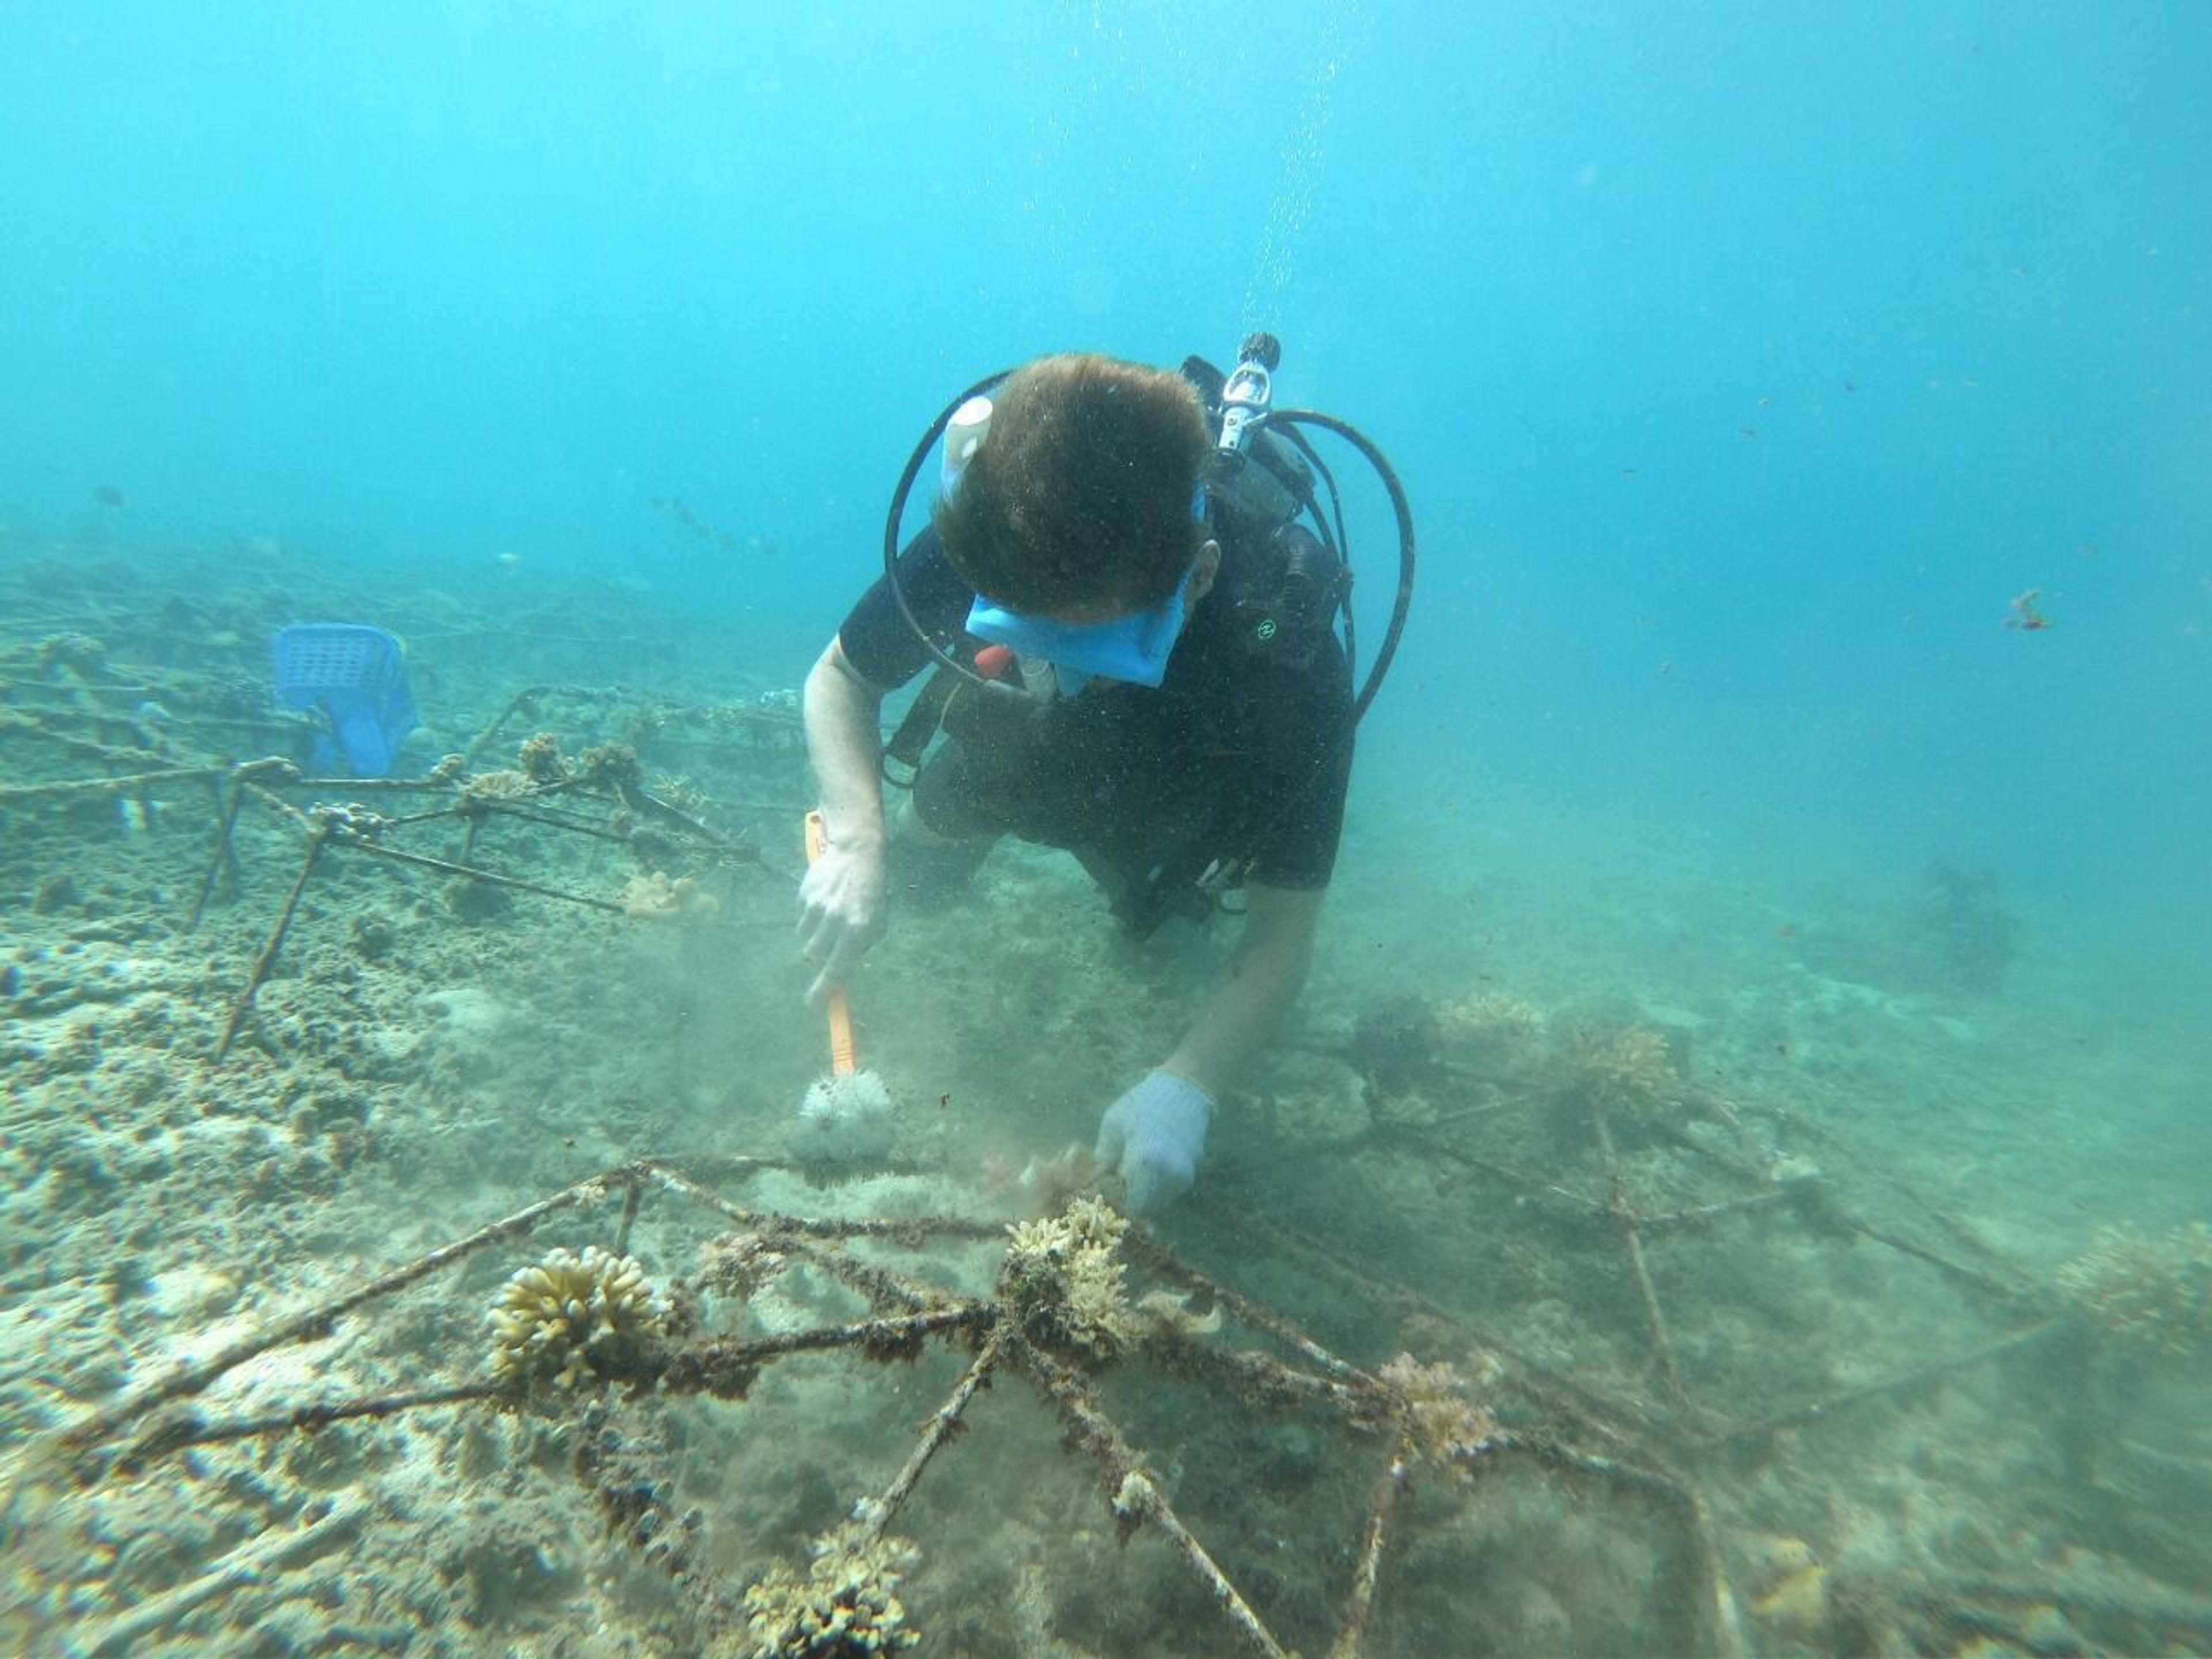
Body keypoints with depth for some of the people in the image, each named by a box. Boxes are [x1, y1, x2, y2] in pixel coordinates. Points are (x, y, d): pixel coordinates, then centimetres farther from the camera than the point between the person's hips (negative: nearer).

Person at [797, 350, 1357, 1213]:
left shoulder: (1289, 661, -45)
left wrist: (1185, 1085, -49)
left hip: (1175, 822, -1)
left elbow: (1282, 925, -35)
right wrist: (855, 842, -38)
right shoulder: (974, 547, -40)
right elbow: (838, 679, -20)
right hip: (1010, 755, 2)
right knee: (913, 860, 23)